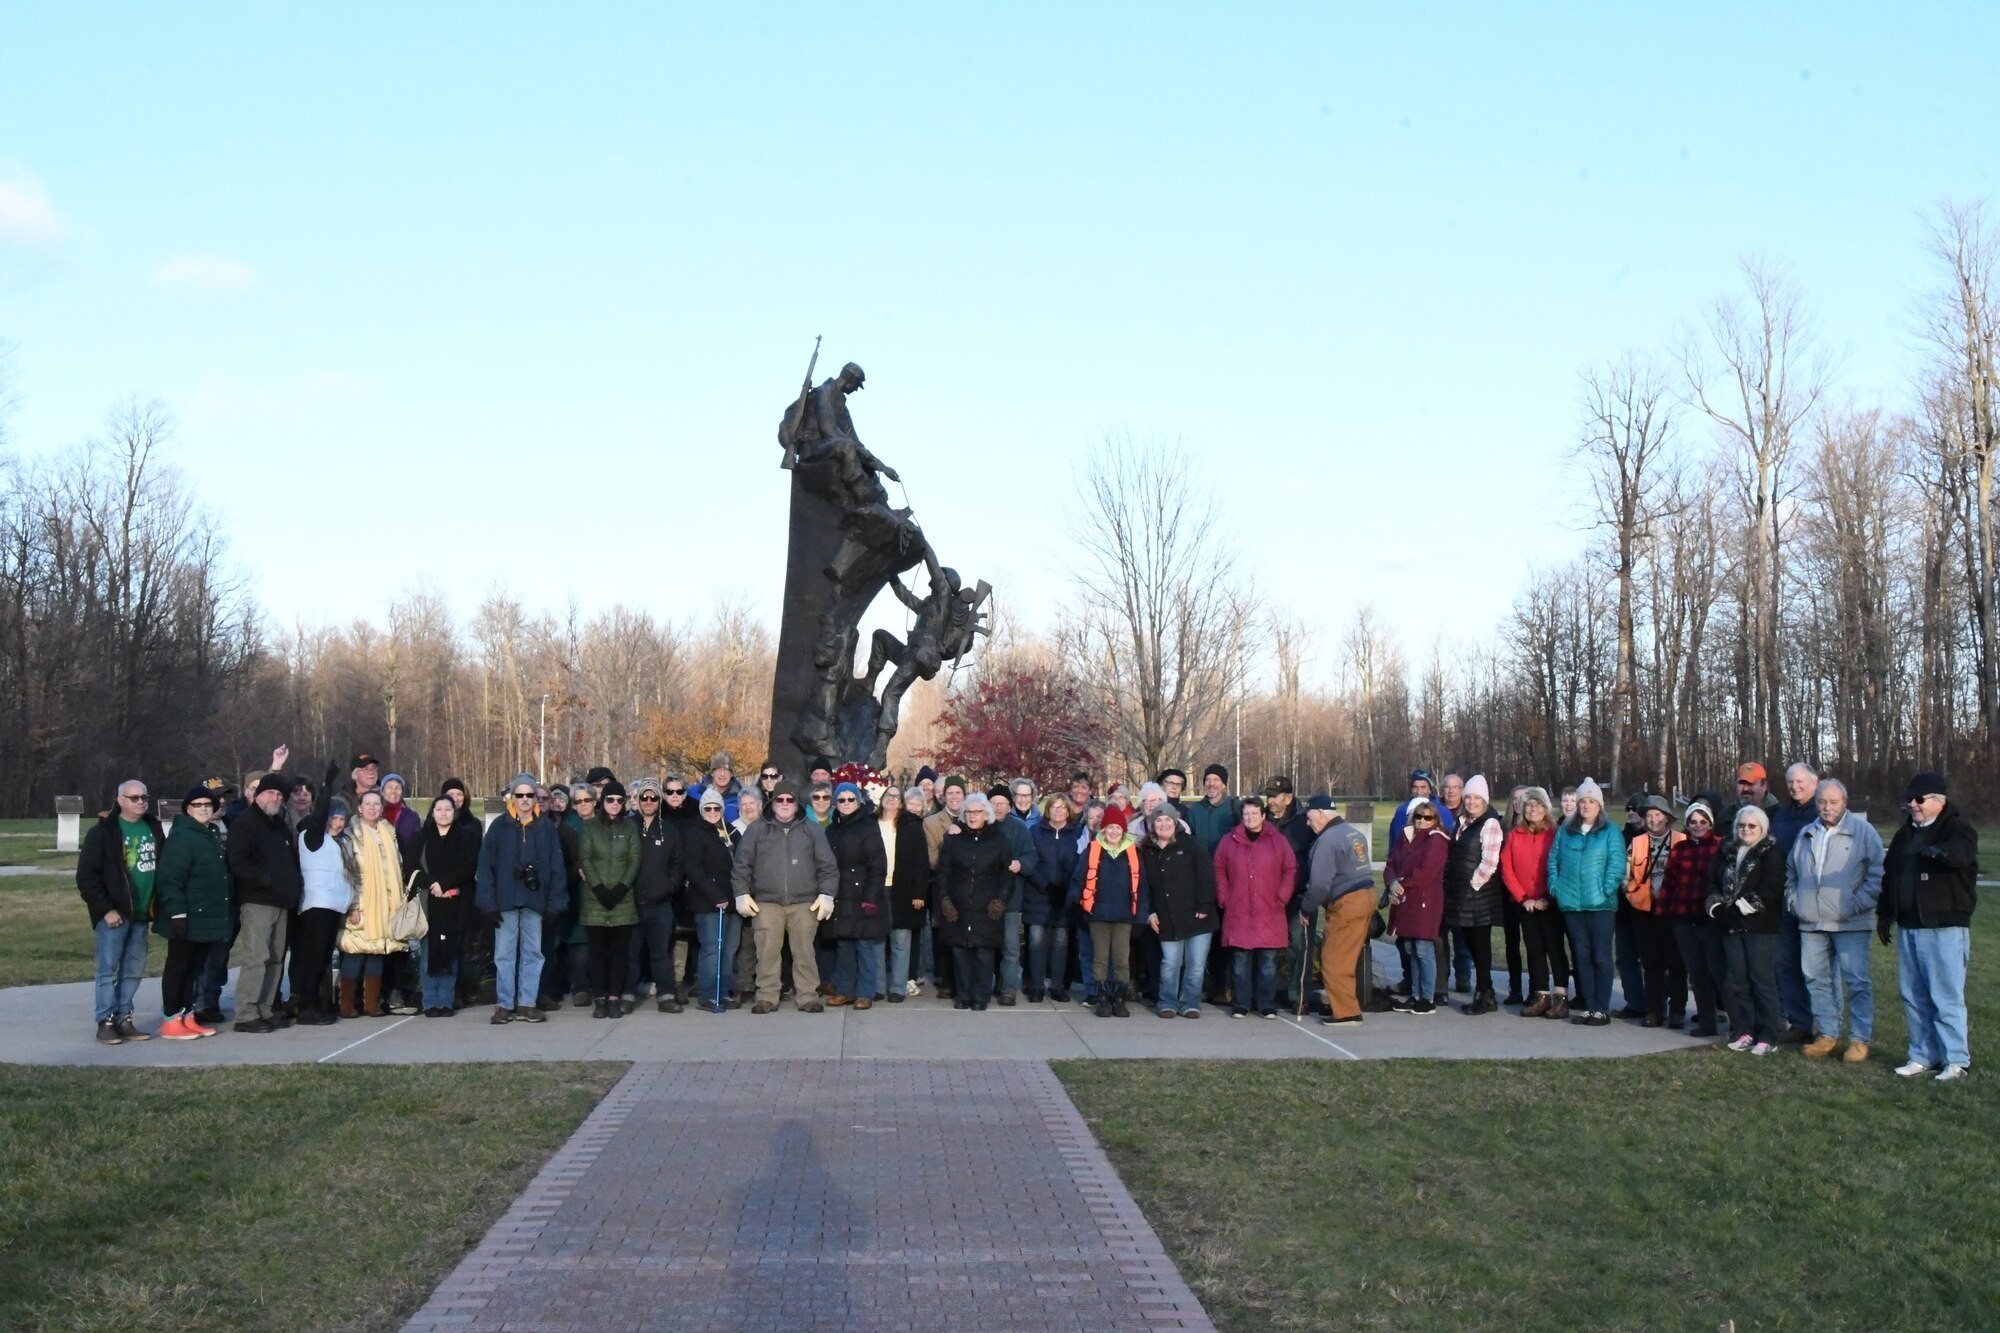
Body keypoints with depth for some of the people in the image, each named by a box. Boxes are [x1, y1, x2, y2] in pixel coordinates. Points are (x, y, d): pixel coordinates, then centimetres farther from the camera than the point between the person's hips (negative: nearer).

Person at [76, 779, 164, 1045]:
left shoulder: (154, 829, 11)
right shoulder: (103, 832, -6)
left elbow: (164, 867, 18)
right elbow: (86, 876, -9)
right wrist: (105, 909, -14)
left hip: (141, 913, 6)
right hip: (114, 914, -6)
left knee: (134, 970, 9)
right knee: (109, 969, -3)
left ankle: (124, 1020, 16)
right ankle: (106, 1022, 3)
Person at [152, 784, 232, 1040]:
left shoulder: (213, 834, 15)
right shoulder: (182, 836, -13)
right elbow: (170, 878, -20)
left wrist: (222, 916, 20)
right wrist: (177, 913, -26)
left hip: (208, 917, 8)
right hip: (188, 918, -8)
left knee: (194, 968, 13)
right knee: (178, 967, 0)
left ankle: (187, 1017, 20)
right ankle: (170, 1020, 6)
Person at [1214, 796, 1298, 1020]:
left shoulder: (1277, 841, 4)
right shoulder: (1229, 841, 6)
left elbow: (1291, 870, 6)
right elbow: (1219, 871, 12)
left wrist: (1282, 897, -1)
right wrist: (1223, 898, 4)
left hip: (1269, 915, 0)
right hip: (1238, 914, 0)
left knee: (1268, 963, 2)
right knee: (1241, 963, 3)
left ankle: (1267, 1005, 9)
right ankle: (1240, 1005, 10)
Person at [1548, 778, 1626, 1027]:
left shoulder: (1610, 831, -1)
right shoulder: (1565, 830, 12)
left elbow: (1616, 864, -8)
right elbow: (1553, 860, 12)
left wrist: (1606, 890, -16)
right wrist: (1555, 886, 0)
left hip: (1600, 904, -4)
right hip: (1571, 903, 4)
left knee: (1600, 957, 0)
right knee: (1582, 957, 9)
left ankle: (1602, 1010, 5)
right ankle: (1588, 1007, 15)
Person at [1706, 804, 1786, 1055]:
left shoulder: (1771, 853, -4)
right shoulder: (1727, 852, 15)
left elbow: (1772, 886, -15)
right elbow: (1712, 880, 14)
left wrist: (1750, 903, -20)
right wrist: (1714, 901, -3)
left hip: (1760, 926, -6)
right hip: (1732, 926, 6)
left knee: (1762, 980, -5)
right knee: (1735, 981, 7)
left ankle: (1768, 1037, 0)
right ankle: (1745, 1032, 16)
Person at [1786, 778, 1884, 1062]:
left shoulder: (1863, 831, -2)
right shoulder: (1806, 834, 16)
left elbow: (1878, 872, -6)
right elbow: (1791, 873, 26)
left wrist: (1859, 903, -12)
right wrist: (1793, 901, 13)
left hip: (1849, 923, -6)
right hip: (1811, 923, 6)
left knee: (1856, 981, -4)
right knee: (1817, 979, 8)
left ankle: (1860, 1039, 3)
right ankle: (1827, 1035, 18)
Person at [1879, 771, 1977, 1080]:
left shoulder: (1958, 828, -7)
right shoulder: (1905, 834, 15)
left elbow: (1962, 852, -31)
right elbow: (1889, 876, 22)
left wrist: (1940, 851, -53)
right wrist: (1884, 914, 18)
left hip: (1945, 928, -8)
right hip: (1908, 928, 8)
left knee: (1947, 997, -7)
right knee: (1913, 997, 11)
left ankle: (1957, 1061, 0)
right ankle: (1923, 1056, 19)